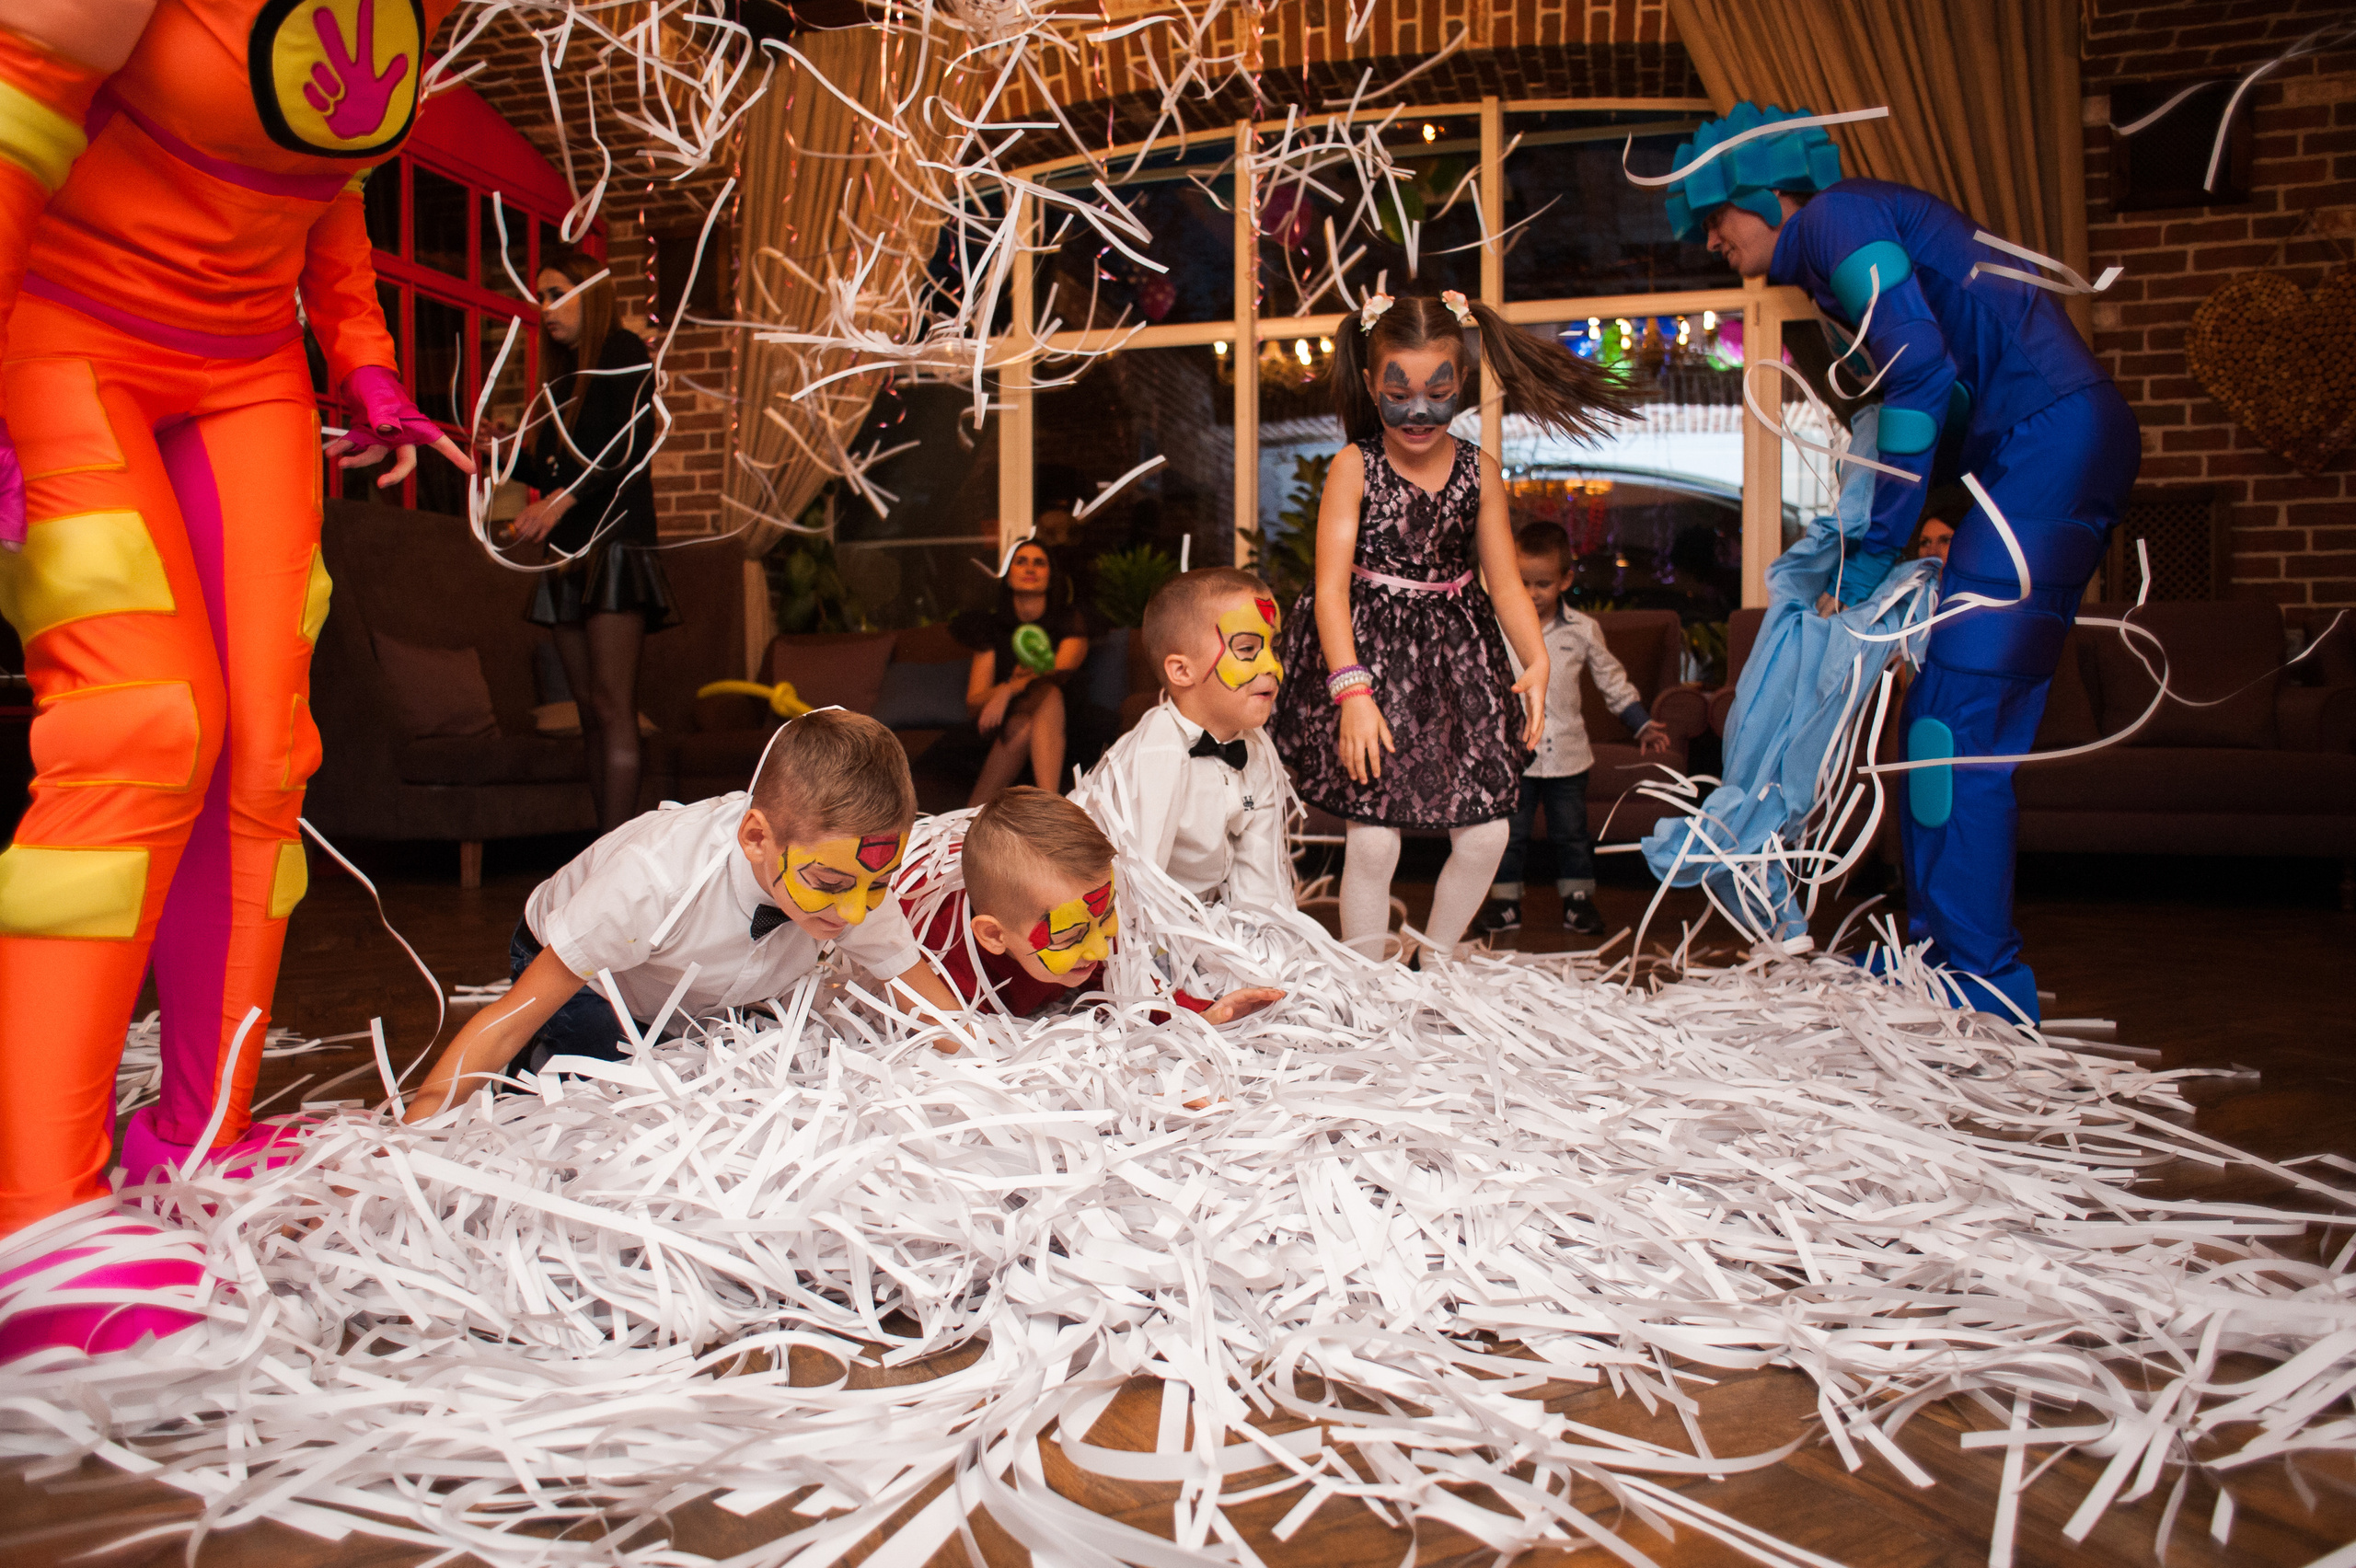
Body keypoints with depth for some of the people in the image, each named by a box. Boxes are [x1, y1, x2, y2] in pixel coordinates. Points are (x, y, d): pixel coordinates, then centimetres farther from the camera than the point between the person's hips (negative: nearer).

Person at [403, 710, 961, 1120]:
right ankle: (540, 1068, 5)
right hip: (576, 981, -5)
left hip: (702, 1005, 6)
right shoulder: (655, 880, -44)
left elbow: (939, 1016, -21)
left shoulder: (855, 879, -31)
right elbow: (510, 1021, -36)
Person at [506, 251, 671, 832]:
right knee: (591, 711, 2)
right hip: (569, 552, 8)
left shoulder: (625, 352, 2)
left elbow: (630, 450, -13)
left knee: (612, 704, -14)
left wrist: (562, 499, -23)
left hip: (616, 542, -8)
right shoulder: (564, 376, 24)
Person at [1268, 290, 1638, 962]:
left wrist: (1537, 661, -12)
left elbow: (1507, 583, 5)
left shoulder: (1479, 471, 3)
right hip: (1371, 652, -4)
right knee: (1372, 840, -9)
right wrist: (1352, 689, -25)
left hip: (1456, 654, 4)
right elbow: (1331, 585, -14)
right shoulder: (1354, 466, -7)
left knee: (1486, 836, 2)